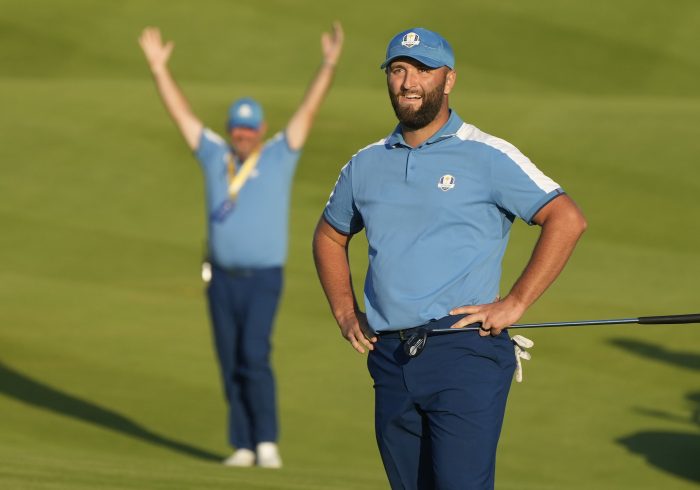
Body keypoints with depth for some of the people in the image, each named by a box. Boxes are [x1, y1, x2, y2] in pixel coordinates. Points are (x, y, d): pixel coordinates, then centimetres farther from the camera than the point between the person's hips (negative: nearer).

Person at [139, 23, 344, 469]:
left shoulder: (280, 156, 1)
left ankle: (267, 441, -10)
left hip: (264, 277, -4)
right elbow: (181, 113, 9)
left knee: (254, 355, -16)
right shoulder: (215, 156, 9)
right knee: (230, 362, 4)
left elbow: (309, 110, -7)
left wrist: (330, 65, -16)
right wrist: (159, 67, 5)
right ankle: (243, 445, 10)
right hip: (222, 277, 4)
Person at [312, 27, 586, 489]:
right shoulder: (366, 164, 15)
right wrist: (345, 313, 16)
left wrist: (515, 304, -11)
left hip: (464, 352, -6)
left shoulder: (487, 157, -2)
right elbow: (329, 235, 31)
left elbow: (568, 220, -6)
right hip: (390, 360, 6)